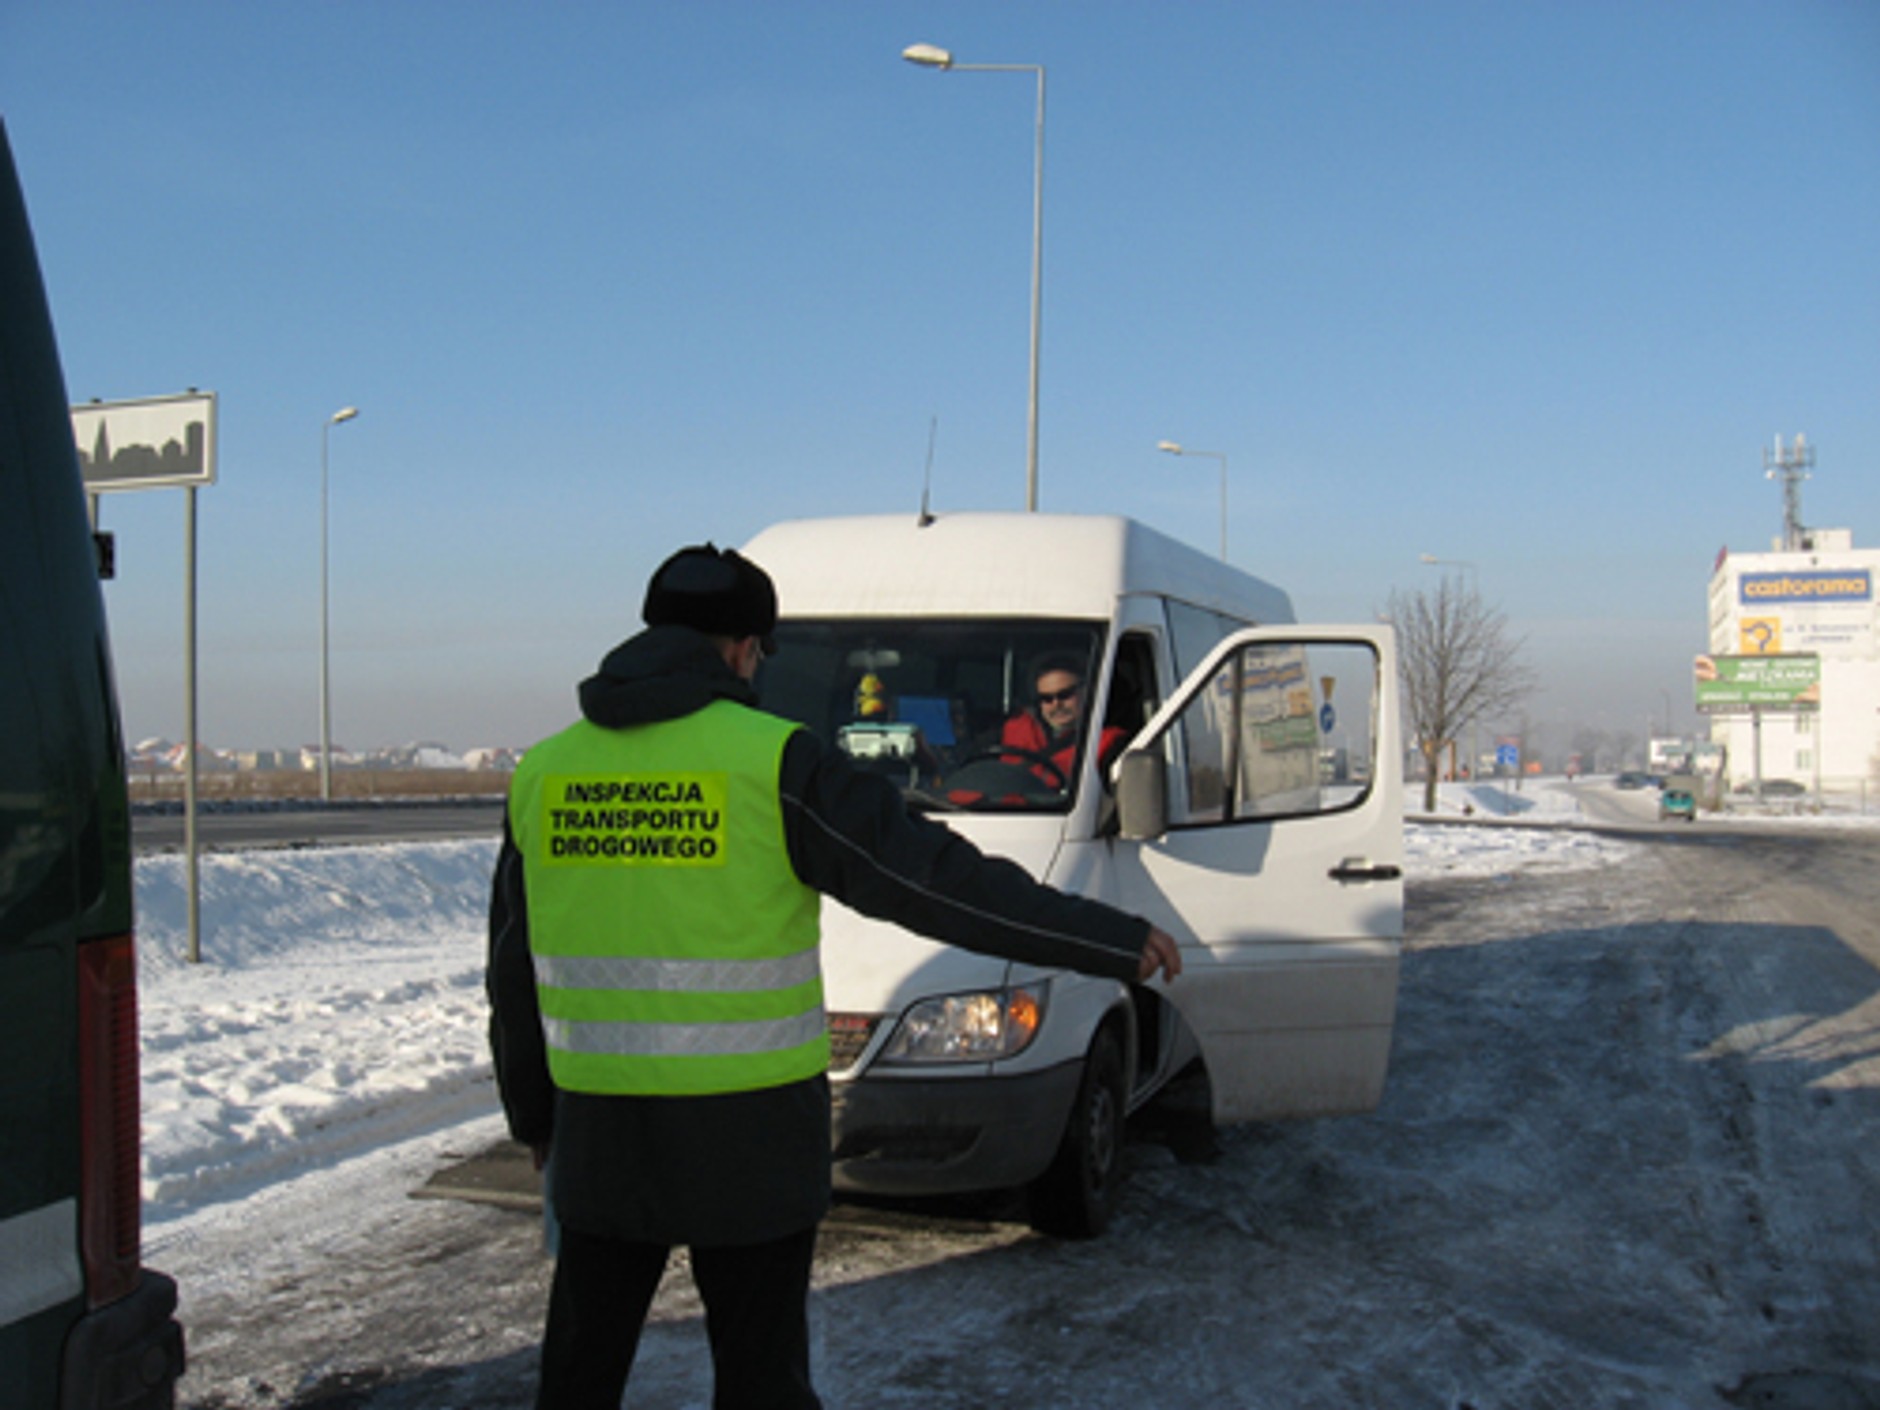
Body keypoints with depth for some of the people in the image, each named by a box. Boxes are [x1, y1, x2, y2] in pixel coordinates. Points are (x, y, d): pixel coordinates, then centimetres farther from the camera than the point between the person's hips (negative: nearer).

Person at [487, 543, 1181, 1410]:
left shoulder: (542, 771, 3)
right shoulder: (771, 762, -12)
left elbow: (513, 977, 11)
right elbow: (937, 880, -13)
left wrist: (531, 1115, 25)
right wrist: (1115, 942, -6)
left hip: (600, 1132, 4)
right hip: (746, 1137, -4)